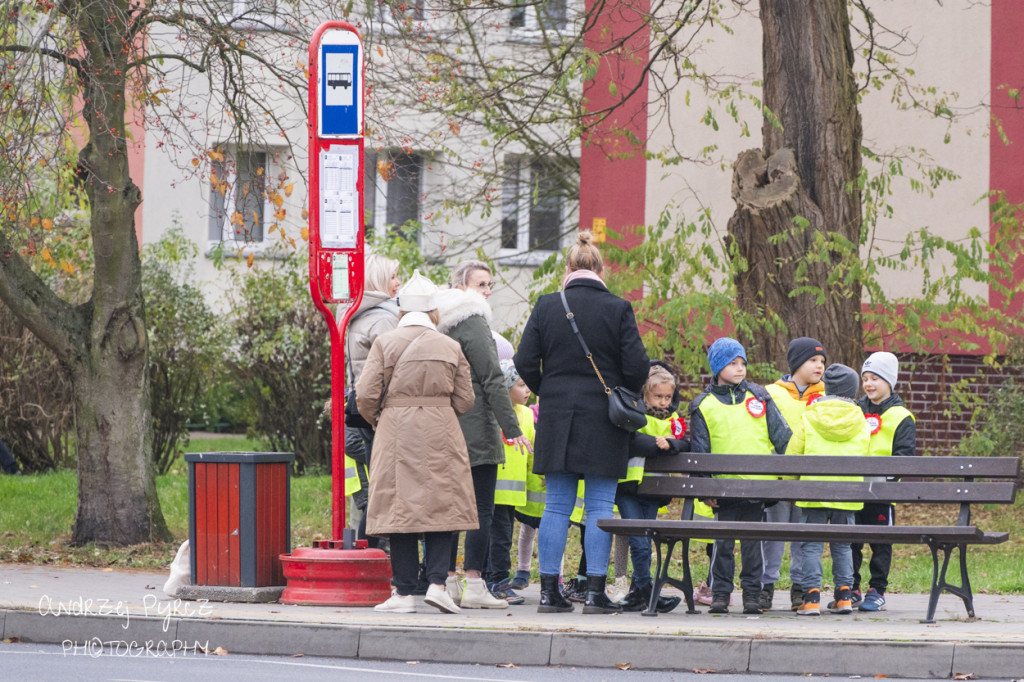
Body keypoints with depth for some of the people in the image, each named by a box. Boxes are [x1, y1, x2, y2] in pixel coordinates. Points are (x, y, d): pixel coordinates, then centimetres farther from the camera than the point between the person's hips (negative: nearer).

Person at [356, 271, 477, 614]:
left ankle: (405, 592, 1)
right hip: (440, 437, 1)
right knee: (439, 506, 6)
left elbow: (366, 395, -6)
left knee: (400, 509, 2)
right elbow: (464, 401, 6)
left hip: (396, 434, -1)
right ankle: (437, 582, -8)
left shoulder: (385, 343, -2)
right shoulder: (451, 348, 4)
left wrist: (378, 419, 14)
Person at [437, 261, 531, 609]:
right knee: (482, 508, -7)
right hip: (476, 430, -8)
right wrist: (511, 427, -14)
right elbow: (492, 379, -15)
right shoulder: (472, 323, -12)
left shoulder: (441, 326, 14)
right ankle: (474, 585, -11)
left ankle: (447, 581, 12)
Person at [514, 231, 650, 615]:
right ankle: (596, 590, -2)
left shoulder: (547, 307, -1)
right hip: (604, 420, -2)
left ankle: (549, 590, 5)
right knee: (599, 506, 2)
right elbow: (636, 366, -8)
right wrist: (626, 396, 12)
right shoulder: (617, 309, -6)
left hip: (557, 417, 2)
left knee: (557, 505, 6)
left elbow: (525, 363, -1)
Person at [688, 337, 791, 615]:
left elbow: (782, 436, 11)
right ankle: (720, 593, 8)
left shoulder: (759, 397, 9)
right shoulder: (703, 406, 6)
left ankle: (752, 593, 11)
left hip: (759, 485, 1)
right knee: (723, 541, 0)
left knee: (752, 540, 4)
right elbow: (698, 451, 6)